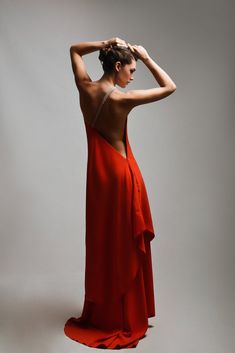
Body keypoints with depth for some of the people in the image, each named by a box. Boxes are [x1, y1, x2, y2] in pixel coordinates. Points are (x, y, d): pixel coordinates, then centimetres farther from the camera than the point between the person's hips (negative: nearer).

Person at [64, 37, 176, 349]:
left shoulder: (85, 90, -2)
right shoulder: (123, 99, -20)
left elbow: (74, 49, 16)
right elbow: (170, 87, -10)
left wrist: (105, 43, 4)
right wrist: (146, 57, -3)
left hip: (98, 174, 7)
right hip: (121, 175, -6)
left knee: (101, 243, 17)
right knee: (126, 247, 8)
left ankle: (99, 314, 33)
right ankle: (126, 319, 24)